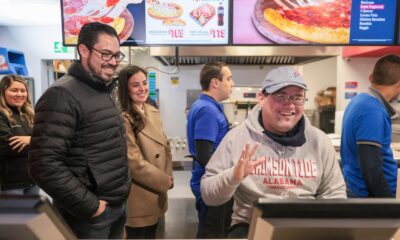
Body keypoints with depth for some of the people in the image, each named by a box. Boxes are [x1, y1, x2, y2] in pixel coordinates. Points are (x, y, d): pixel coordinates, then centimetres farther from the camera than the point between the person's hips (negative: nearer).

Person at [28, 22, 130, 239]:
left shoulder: (104, 93, 9)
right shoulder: (63, 95, -18)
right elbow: (44, 165, -25)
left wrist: (121, 192, 11)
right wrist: (90, 206, -19)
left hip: (118, 205, 8)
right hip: (89, 214, -8)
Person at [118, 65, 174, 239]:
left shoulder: (153, 112, 6)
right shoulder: (123, 119, -20)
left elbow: (165, 146, 11)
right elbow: (134, 162, -22)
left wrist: (168, 176, -2)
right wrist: (164, 181, -13)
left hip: (157, 191, 8)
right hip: (139, 196, -7)